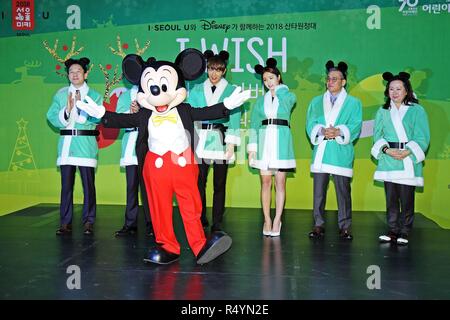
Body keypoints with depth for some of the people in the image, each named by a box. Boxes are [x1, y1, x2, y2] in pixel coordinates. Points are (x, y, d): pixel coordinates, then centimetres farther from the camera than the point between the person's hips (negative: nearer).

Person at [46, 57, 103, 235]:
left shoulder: (94, 96, 6)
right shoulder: (61, 95, 12)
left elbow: (97, 118, -7)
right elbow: (52, 117, 2)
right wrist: (67, 110, -13)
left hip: (86, 144, -2)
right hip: (66, 143, 2)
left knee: (88, 184, -1)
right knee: (66, 184, 3)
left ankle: (88, 222, 9)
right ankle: (66, 222, 10)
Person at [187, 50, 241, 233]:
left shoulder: (231, 91, 6)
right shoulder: (197, 90, 12)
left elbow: (234, 118, 2)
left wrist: (231, 144, -6)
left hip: (221, 141, -1)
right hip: (200, 140, 1)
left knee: (220, 185, 3)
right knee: (199, 182, -1)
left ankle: (217, 223, 10)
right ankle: (200, 221, 11)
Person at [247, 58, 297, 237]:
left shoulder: (288, 96, 9)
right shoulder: (261, 101, 15)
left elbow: (290, 99, -18)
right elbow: (254, 125, 11)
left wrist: (278, 88, 2)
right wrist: (251, 149, 0)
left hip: (281, 143, -2)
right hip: (264, 143, 2)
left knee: (280, 183, -1)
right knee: (265, 182, 1)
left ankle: (277, 220, 5)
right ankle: (267, 220, 8)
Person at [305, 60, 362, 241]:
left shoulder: (353, 103, 10)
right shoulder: (316, 102, 17)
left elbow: (355, 127, -2)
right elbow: (310, 125, 5)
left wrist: (339, 132, -18)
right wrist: (322, 131, -15)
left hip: (341, 153, -2)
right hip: (320, 152, 2)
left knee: (343, 191, -1)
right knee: (319, 191, 3)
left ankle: (345, 226, 8)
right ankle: (318, 225, 11)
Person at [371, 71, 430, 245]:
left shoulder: (417, 110, 4)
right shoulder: (383, 111, 12)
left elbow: (422, 138, -1)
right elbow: (378, 135, 7)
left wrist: (408, 152, -15)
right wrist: (386, 149, -11)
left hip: (408, 161, -2)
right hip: (388, 160, 3)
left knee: (406, 199, -2)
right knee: (391, 198, 5)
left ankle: (404, 232, 9)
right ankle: (393, 230, 14)